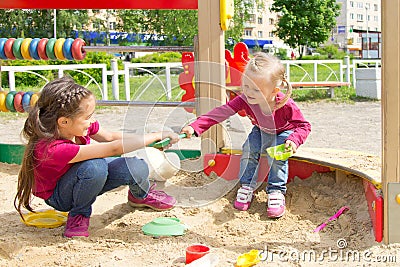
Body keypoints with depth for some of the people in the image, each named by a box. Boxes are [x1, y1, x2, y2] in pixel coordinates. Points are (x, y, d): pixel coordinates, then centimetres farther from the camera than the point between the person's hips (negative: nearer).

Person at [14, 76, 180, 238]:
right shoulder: (52, 149, -41)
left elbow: (110, 137, 0)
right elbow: (114, 148, -42)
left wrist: (152, 139, -10)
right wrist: (157, 136, -38)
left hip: (88, 182, 7)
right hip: (58, 196, -6)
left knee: (138, 169, -15)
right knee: (95, 166, -38)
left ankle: (140, 195, 23)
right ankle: (79, 214, -10)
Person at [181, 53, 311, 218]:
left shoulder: (287, 106, -37)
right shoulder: (245, 100, -31)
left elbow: (304, 126, -24)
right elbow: (222, 112, -37)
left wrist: (294, 140, -46)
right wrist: (195, 127, -48)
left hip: (283, 132, -3)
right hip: (261, 131, 3)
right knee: (249, 149, -22)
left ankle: (276, 192, -13)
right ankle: (247, 186, -5)